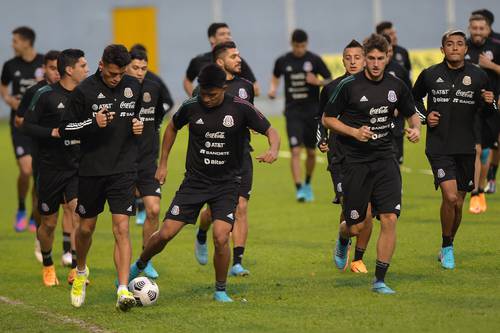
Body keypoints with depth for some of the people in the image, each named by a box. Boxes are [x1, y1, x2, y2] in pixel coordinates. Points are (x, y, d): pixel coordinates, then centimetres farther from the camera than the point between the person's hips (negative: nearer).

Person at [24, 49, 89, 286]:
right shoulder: (46, 95, -9)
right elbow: (28, 125, -9)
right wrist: (55, 133, -20)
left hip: (77, 167, 3)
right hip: (51, 168, -3)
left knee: (79, 212, -17)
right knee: (49, 223, 7)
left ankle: (75, 270, -13)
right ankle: (48, 266, 31)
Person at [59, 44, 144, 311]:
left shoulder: (133, 87, 4)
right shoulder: (85, 91, -8)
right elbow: (65, 130, -5)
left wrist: (139, 126, 1)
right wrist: (93, 123, -20)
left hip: (123, 169, 1)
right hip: (91, 169, -1)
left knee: (121, 228, -10)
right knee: (86, 227, 12)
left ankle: (123, 290, -15)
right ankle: (81, 273, 40)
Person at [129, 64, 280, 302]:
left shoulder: (240, 108, -11)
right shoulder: (191, 107, -6)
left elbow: (270, 131, -3)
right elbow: (172, 128, 15)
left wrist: (273, 151, -25)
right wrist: (163, 164, 14)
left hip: (227, 184, -1)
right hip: (194, 181, 2)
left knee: (221, 237, -19)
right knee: (166, 233, -4)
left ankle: (220, 291, 3)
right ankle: (138, 267, 25)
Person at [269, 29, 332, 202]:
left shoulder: (314, 60, -4)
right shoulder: (283, 61, 0)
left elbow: (331, 81, 0)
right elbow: (275, 76, 20)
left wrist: (317, 82, -19)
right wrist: (273, 88, 0)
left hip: (312, 112, 1)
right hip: (293, 112, -1)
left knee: (311, 152, 10)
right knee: (295, 151, -14)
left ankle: (307, 184, 32)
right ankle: (299, 189, -17)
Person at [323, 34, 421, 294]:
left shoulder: (396, 86, 2)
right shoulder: (349, 85, -9)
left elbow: (411, 113, 19)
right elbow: (327, 119, -1)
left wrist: (416, 129, -3)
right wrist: (354, 132, -15)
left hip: (385, 160, 2)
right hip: (355, 162, -2)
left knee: (389, 219, -11)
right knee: (356, 226, 2)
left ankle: (380, 280, -1)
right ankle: (342, 240, 42)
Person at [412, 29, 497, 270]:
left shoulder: (478, 76, 2)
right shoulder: (429, 75, 0)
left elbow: (487, 111, 13)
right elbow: (415, 98, 18)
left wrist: (489, 103, -10)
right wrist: (425, 116, 0)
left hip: (466, 148, 3)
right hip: (438, 147, -2)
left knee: (458, 203, 10)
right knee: (450, 197, -18)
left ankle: (447, 247, 31)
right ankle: (447, 248, 1)